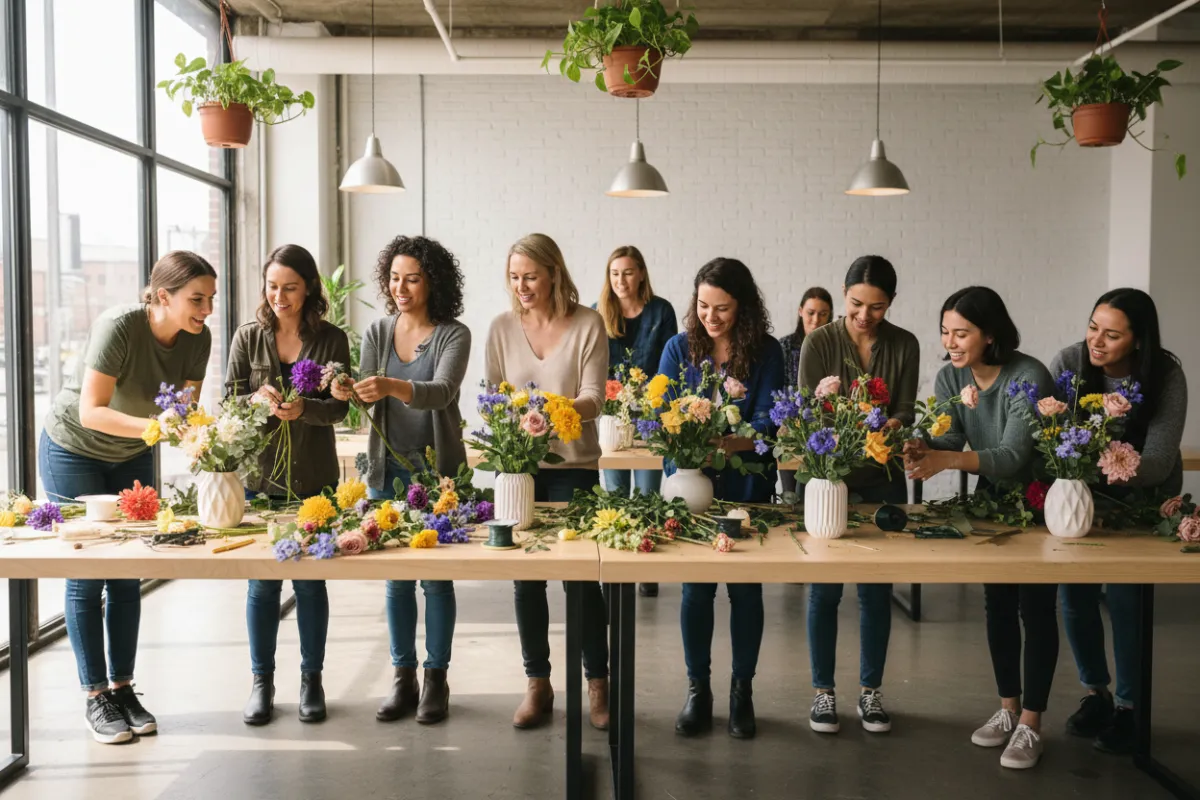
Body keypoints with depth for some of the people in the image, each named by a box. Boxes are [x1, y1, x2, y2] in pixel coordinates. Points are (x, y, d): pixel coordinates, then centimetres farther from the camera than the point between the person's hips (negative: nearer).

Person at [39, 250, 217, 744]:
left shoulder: (197, 339, -15)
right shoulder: (118, 327, -32)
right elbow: (90, 411, -33)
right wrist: (155, 427, -46)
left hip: (130, 457, 5)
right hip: (73, 450, -5)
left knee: (129, 574, 6)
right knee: (87, 575, -1)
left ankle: (122, 688, 17)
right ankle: (96, 699, 8)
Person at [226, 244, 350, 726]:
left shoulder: (332, 339, 0)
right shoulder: (249, 338, 3)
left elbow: (339, 407, -3)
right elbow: (228, 401, 3)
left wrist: (304, 409, -22)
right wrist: (258, 400, -18)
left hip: (314, 478, -1)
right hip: (258, 474, 1)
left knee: (310, 580, 6)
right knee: (262, 581, 6)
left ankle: (311, 679, 20)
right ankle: (261, 682, 20)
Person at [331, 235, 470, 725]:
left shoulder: (454, 335, -6)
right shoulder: (377, 333, 6)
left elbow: (442, 392, -23)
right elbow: (366, 397, -2)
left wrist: (393, 387, -41)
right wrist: (347, 393, -25)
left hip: (438, 470, -3)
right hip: (388, 469, 3)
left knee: (436, 577, 2)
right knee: (396, 578, 9)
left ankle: (436, 679, 15)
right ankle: (402, 678, 19)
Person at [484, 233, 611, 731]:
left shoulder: (588, 324, -5)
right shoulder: (502, 327, 5)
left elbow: (594, 399, -11)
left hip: (573, 465, -3)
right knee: (525, 577, 7)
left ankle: (597, 683, 16)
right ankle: (537, 684, 21)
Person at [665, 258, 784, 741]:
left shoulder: (766, 353, -4)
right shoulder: (680, 348, 0)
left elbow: (765, 424, -11)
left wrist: (722, 444, -29)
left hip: (747, 486, 0)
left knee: (745, 588, 5)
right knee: (695, 588, 4)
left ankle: (742, 691, 22)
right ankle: (698, 689, 21)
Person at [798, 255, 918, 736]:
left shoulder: (904, 345, 1)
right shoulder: (819, 342, -6)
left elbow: (905, 411, -1)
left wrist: (889, 427, -23)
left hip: (883, 479, 2)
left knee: (877, 589, 8)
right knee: (825, 588, 2)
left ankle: (870, 691, 21)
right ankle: (823, 691, 16)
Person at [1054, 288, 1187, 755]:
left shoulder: (1165, 376, -23)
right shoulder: (1069, 363, -20)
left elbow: (1159, 461, -27)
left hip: (1144, 499, -2)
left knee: (1125, 594, -11)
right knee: (1075, 591, -3)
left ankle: (1128, 706, 8)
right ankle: (1095, 693, 19)